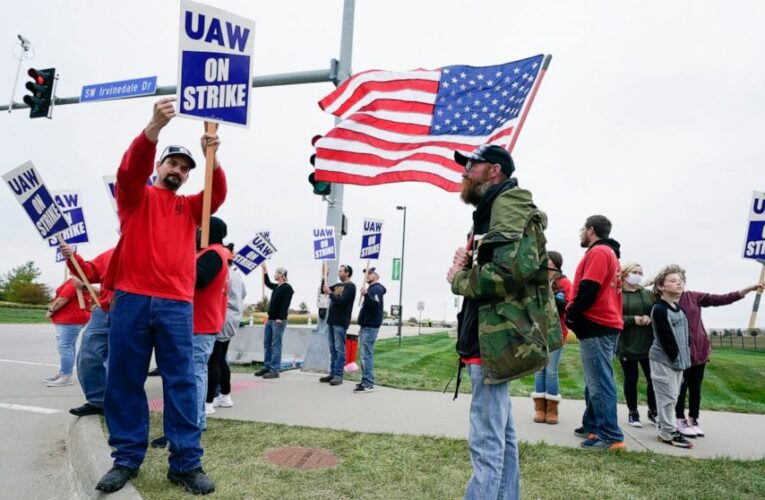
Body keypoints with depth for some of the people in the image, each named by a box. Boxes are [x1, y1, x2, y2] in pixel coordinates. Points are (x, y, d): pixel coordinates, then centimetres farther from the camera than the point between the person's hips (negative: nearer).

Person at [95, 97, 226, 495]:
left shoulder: (190, 207, 19)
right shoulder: (136, 195, 12)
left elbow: (218, 194, 1)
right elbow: (130, 167, -9)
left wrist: (213, 158, -17)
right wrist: (155, 126, -25)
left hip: (177, 305, 2)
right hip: (131, 299, -1)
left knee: (181, 382, -1)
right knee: (124, 381, 3)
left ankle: (186, 463, 3)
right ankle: (126, 459, 14)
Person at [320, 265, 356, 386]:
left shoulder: (350, 286, -7)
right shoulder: (337, 285, 17)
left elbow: (341, 301, -18)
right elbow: (323, 290, 19)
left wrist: (330, 293, -9)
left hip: (341, 322, -8)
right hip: (331, 321, 8)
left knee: (339, 349, -5)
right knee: (332, 349, 10)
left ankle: (338, 376, -3)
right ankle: (332, 373, 16)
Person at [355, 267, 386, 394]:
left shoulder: (377, 288, -9)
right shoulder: (371, 288, 21)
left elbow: (375, 304, -26)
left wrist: (366, 295, -42)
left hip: (371, 326, -10)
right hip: (367, 325, 10)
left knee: (366, 355, -12)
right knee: (366, 355, 11)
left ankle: (368, 384, -11)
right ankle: (366, 381, 16)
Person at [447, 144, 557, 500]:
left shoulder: (510, 204, -11)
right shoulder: (492, 211, 22)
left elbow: (516, 266, -27)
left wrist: (459, 279, -12)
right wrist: (468, 264, 1)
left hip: (496, 338, -11)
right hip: (494, 336, 11)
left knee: (485, 444, -6)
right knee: (501, 436, 18)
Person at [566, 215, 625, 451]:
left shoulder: (598, 252, -9)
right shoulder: (609, 253, 22)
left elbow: (588, 289, -20)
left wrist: (571, 314, -8)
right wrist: (575, 314, 11)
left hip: (596, 326, -10)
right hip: (604, 325, 10)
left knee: (599, 383, -8)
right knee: (596, 381, 13)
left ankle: (611, 437, -6)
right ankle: (593, 426, 19)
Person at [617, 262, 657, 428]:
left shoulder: (648, 294, 12)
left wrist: (650, 318, -11)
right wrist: (633, 319, -20)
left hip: (648, 345, 4)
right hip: (626, 345, -3)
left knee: (653, 378, 6)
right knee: (631, 379, 5)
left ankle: (653, 411, 25)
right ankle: (633, 413, 19)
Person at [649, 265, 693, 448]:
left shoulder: (678, 307, 12)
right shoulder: (659, 309, -15)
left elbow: (683, 333, 16)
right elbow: (665, 337, -18)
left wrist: (683, 356, 9)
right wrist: (675, 356, -14)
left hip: (677, 358, 9)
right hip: (663, 359, -9)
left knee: (672, 397, 13)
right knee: (667, 397, -3)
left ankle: (662, 428, 23)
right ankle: (669, 433, 6)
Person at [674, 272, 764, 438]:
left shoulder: (694, 297, 2)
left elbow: (721, 299, -1)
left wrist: (749, 289, -8)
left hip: (699, 350, 5)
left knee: (695, 388, 13)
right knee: (681, 388, 5)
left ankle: (693, 421, 25)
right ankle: (681, 421, 18)